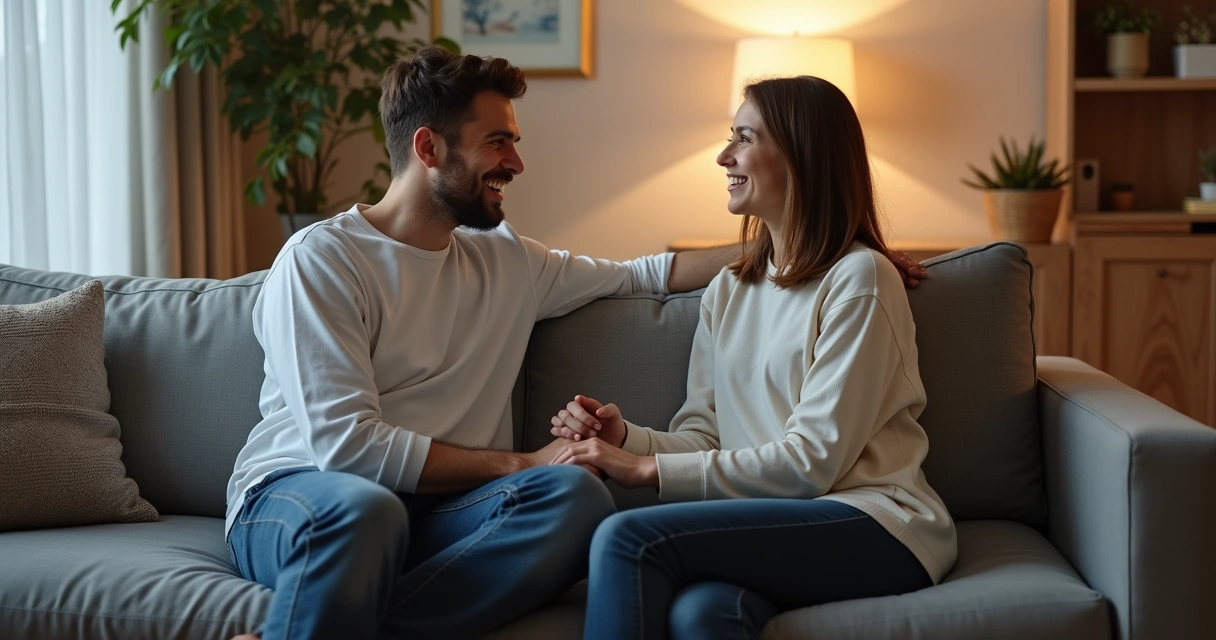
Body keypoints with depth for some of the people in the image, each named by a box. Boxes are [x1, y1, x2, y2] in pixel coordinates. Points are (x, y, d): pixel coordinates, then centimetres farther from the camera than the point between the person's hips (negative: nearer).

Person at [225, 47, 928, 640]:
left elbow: (643, 273, 28)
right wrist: (519, 464, -11)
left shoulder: (508, 261, 17)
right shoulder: (321, 259, -3)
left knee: (577, 494, -29)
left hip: (432, 516, 6)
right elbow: (344, 441, -13)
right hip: (300, 494, -6)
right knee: (362, 505, -43)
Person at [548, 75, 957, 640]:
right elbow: (702, 437, 14)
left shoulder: (859, 278, -3)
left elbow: (812, 461, -10)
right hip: (774, 524, 5)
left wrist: (647, 469, -12)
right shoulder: (727, 292, 21)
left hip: (876, 526, -5)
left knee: (628, 538, -27)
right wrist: (627, 437, -8)